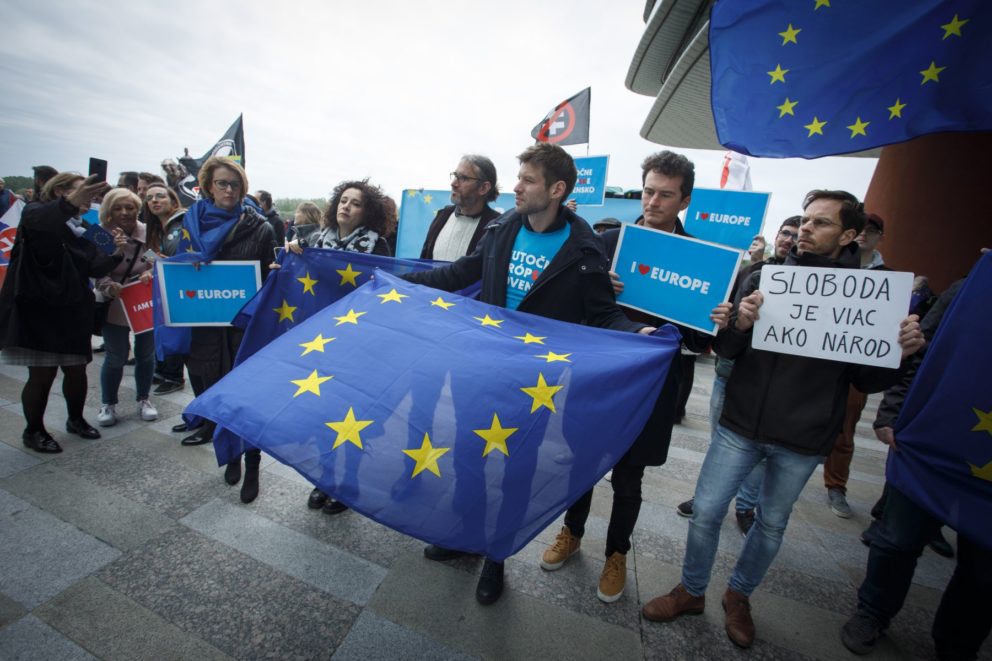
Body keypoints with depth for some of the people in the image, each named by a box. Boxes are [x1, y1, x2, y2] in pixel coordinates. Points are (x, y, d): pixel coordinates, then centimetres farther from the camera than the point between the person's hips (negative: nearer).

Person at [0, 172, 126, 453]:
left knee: (76, 369, 10)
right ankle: (33, 431, 19)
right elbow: (35, 220, -34)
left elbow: (95, 268, 3)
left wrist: (114, 253, -16)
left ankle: (76, 420, 30)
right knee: (42, 374, -1)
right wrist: (71, 203, -52)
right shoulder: (38, 213, -7)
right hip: (37, 310, -5)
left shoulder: (81, 227, 10)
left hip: (72, 311, 5)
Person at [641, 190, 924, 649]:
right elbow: (725, 351, -2)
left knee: (771, 524, 17)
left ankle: (738, 596, 41)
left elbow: (866, 381, 1)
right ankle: (691, 591, 30)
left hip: (802, 440, 0)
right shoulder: (763, 279, -1)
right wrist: (741, 323, -23)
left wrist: (900, 353, -19)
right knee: (706, 511, 5)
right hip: (741, 423, 0)